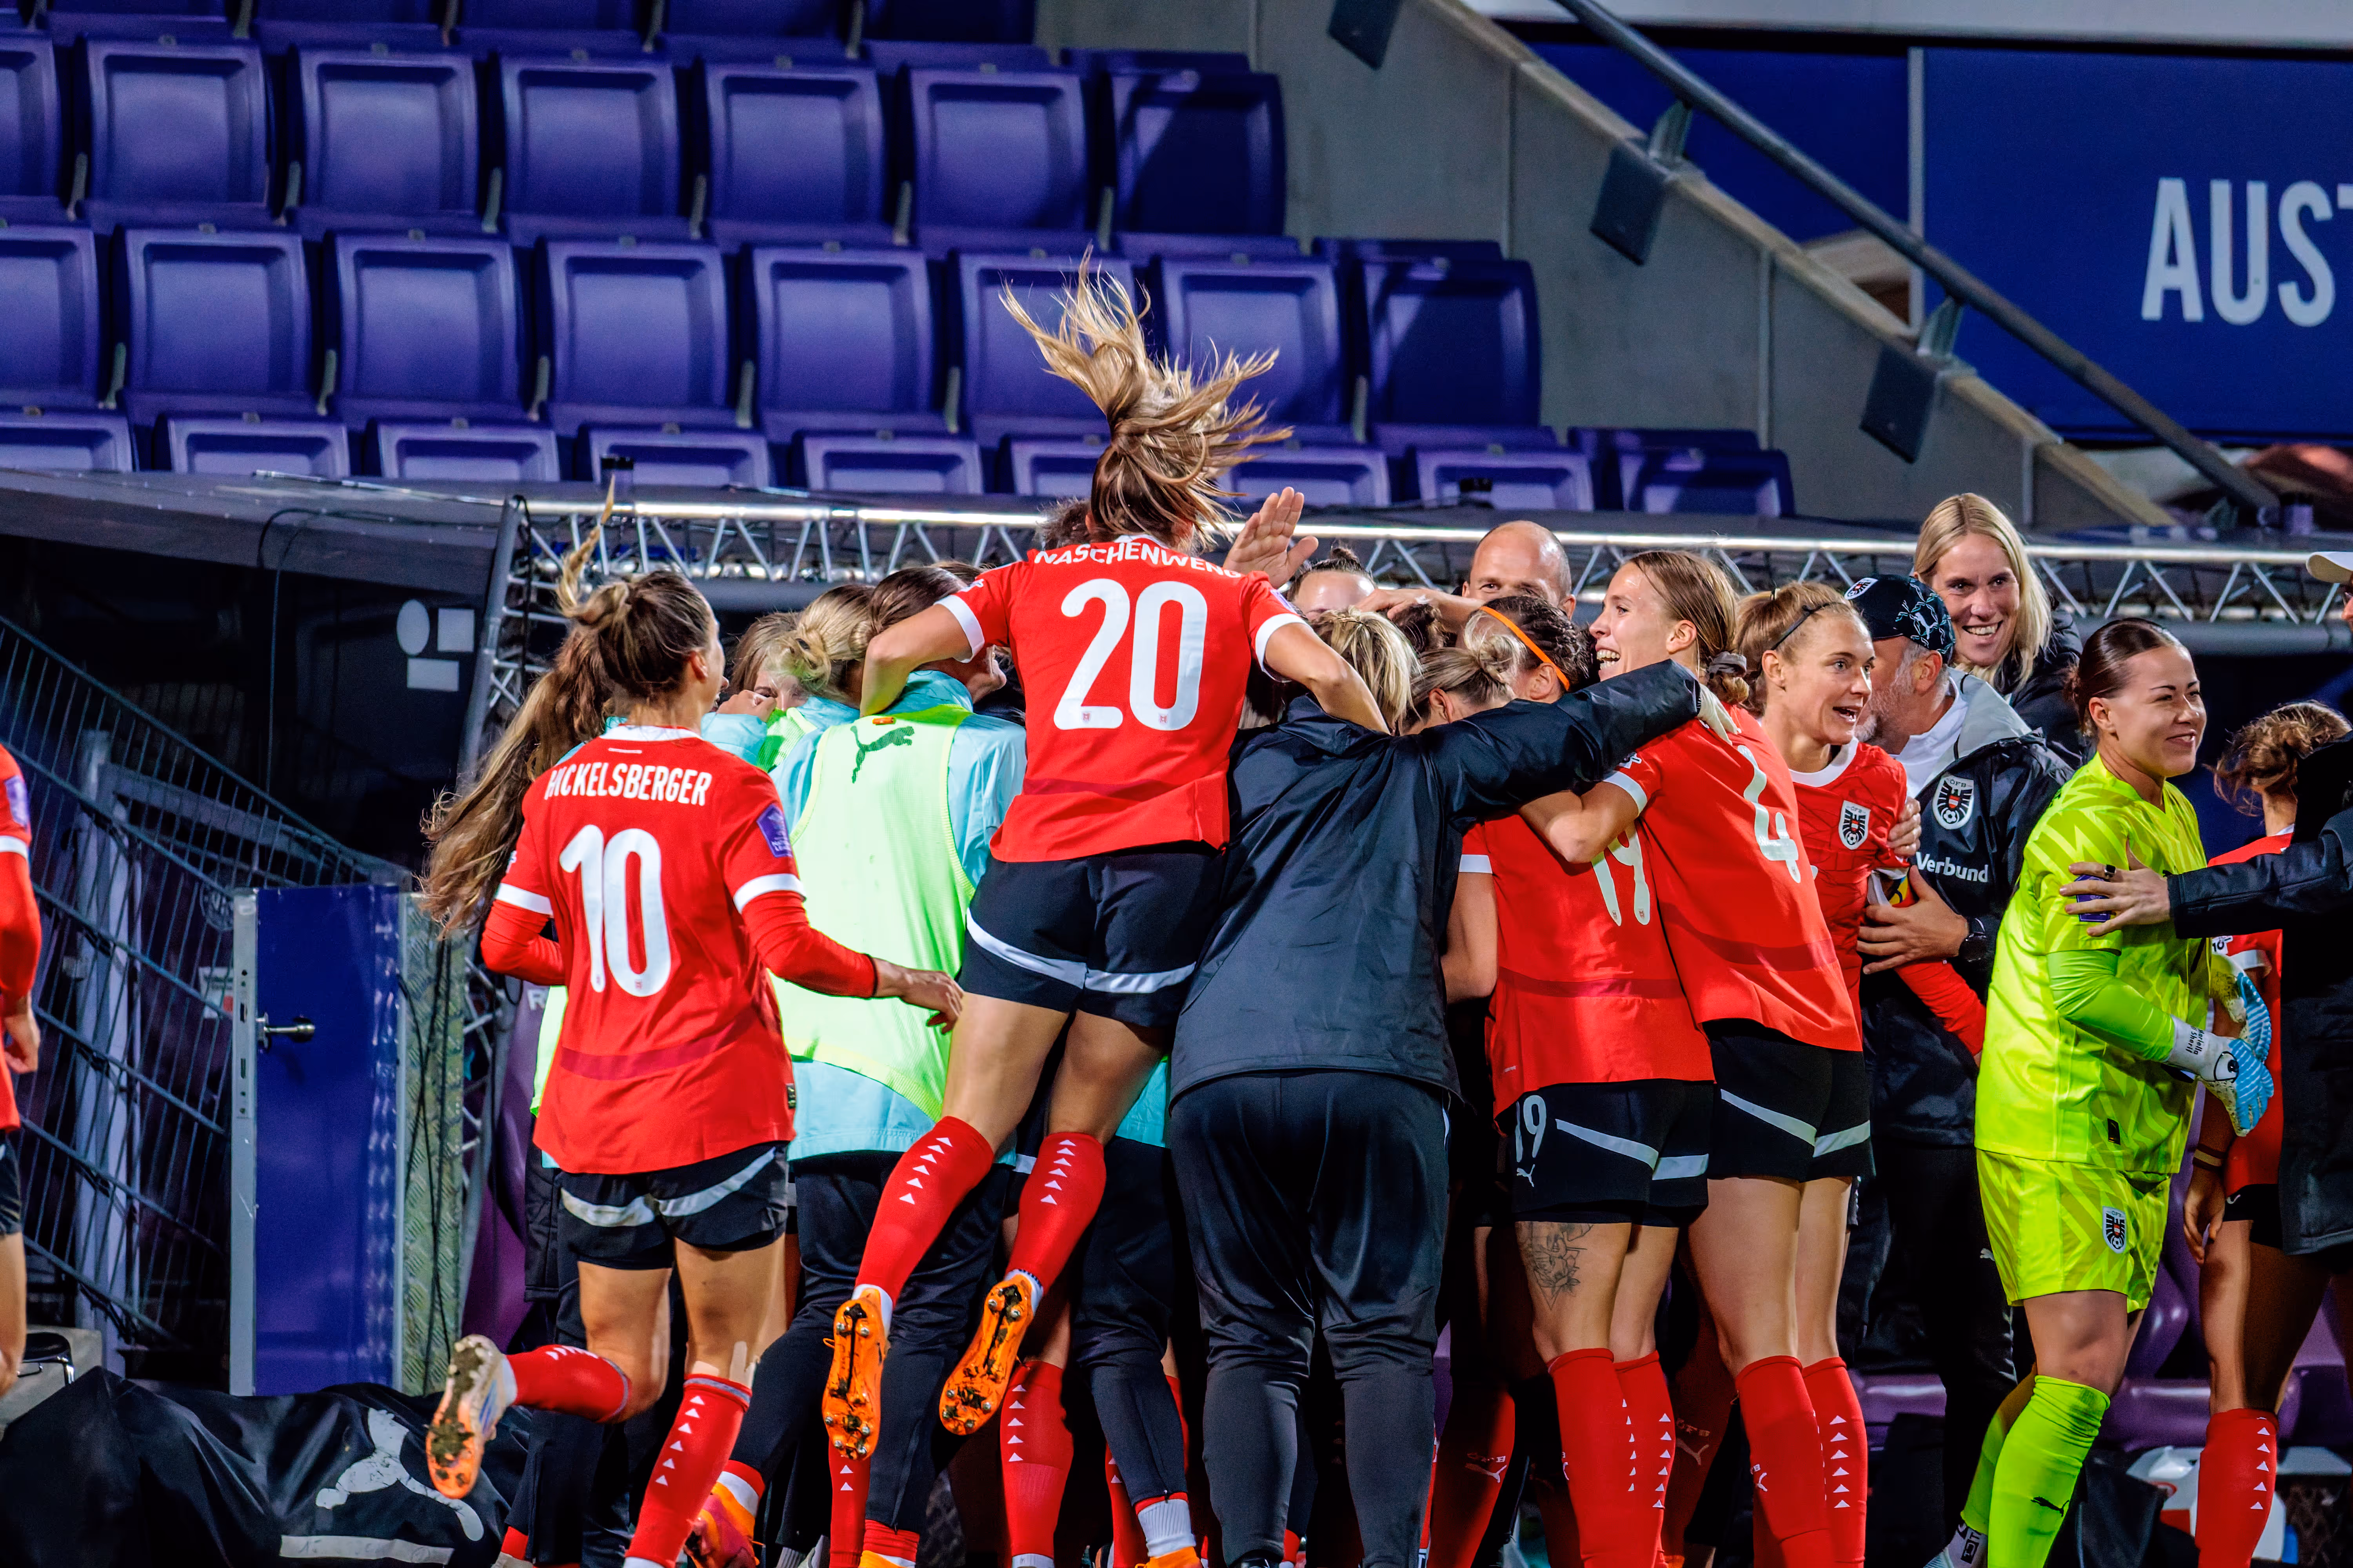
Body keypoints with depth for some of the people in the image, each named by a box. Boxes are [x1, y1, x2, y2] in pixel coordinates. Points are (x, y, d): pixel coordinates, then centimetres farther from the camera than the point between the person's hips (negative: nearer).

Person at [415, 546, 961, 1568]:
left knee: (624, 1375, 12)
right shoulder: (730, 791, -10)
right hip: (718, 1111, -5)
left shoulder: (560, 786, 5)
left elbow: (508, 946, 7)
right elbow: (788, 949, -19)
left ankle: (502, 1378, -19)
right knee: (722, 1365, 9)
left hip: (594, 1119, 5)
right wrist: (903, 982, -4)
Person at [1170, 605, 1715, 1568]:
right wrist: (1686, 689, 39)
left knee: (1250, 1341, 4)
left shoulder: (1242, 767, 20)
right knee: (1384, 1337, 0)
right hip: (1376, 1069, -1)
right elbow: (1580, 729, 23)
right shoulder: (1428, 774, 20)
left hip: (1217, 1068, 1)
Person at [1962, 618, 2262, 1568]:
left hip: (2133, 1131, 9)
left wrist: (2233, 994, 9)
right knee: (2083, 1366, -16)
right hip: (2062, 1127, -9)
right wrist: (2212, 1056, -14)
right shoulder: (2090, 824, -16)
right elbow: (2081, 989, -22)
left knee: (2093, 1365, 12)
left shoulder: (2173, 813, 14)